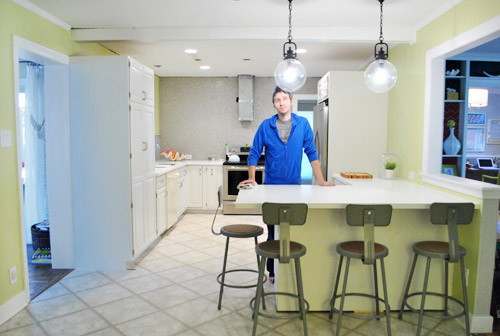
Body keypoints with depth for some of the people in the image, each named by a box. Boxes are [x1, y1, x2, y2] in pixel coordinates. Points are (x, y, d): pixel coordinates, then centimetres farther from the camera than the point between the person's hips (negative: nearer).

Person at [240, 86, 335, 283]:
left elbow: (311, 153, 3)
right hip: (272, 186, 0)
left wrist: (321, 181, -3)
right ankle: (273, 272, 20)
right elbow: (254, 154, 0)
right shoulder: (266, 126, -1)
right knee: (273, 231, 7)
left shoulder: (303, 124, 1)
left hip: (294, 185, 1)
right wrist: (252, 178, -13)